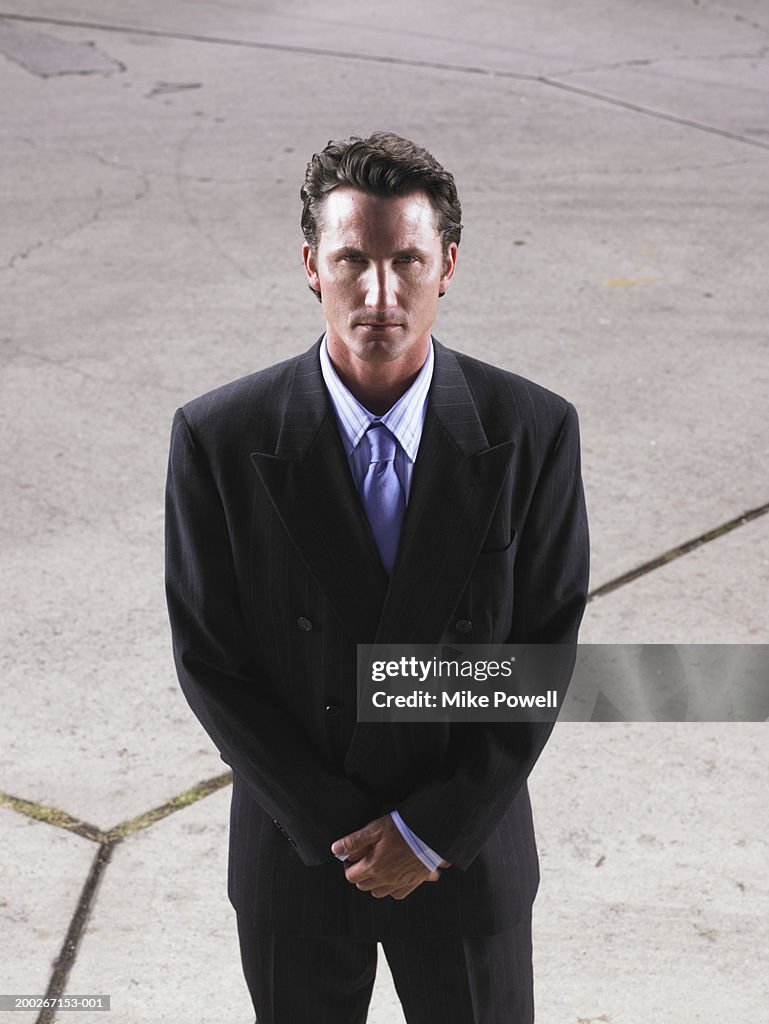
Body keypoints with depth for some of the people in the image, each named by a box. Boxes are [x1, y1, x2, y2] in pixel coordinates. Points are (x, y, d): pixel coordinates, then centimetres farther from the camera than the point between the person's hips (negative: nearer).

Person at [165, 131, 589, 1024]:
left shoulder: (533, 432, -14)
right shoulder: (219, 439, -15)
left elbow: (545, 646, -8)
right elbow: (208, 658, -10)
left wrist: (435, 830, -11)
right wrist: (336, 831, -12)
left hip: (470, 847, 0)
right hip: (294, 851, 0)